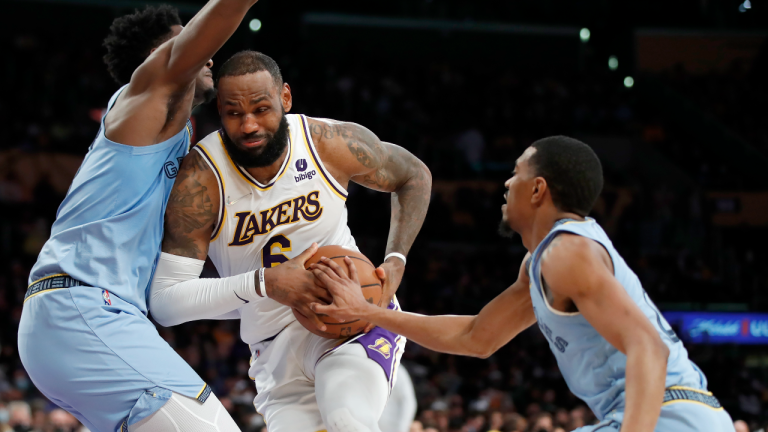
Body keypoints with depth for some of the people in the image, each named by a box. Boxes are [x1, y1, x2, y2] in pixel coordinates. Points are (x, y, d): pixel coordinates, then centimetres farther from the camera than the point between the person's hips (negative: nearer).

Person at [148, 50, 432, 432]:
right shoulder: (199, 179, -19)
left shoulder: (333, 143, -12)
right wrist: (264, 283, -31)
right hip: (277, 347, 1)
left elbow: (414, 176, 10)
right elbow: (164, 303, -22)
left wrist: (396, 261, -6)